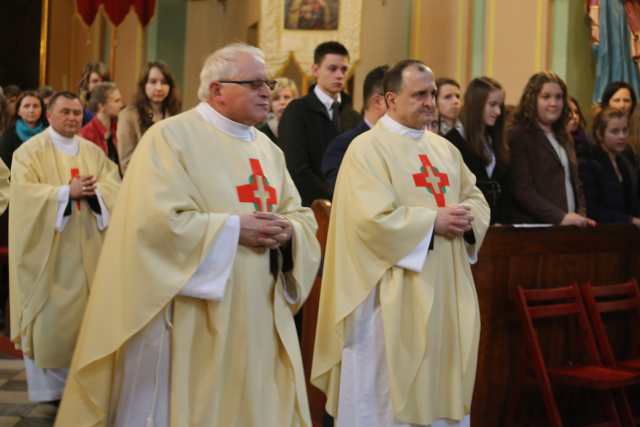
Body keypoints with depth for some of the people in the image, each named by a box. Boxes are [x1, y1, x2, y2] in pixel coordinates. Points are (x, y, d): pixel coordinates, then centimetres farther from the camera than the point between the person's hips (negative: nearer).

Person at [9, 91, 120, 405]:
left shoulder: (94, 151, 13)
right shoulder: (30, 151, -2)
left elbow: (115, 186, 4)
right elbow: (25, 192, -14)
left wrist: (94, 190, -18)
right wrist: (67, 191, -24)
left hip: (86, 249, 5)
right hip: (48, 250, -4)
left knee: (85, 309, 7)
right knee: (49, 315, -3)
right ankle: (49, 385, 7)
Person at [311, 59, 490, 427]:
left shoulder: (444, 148, 14)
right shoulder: (367, 148, -9)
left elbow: (476, 198, 16)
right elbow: (373, 218, -20)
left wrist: (467, 218, -6)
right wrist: (434, 220, -15)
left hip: (447, 291, 7)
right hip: (394, 298, -7)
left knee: (441, 386, 12)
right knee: (389, 393, 1)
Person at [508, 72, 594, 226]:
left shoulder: (563, 138, 19)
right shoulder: (519, 136, -3)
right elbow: (522, 190, -12)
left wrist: (581, 216, 6)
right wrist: (560, 217, -18)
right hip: (535, 228, -6)